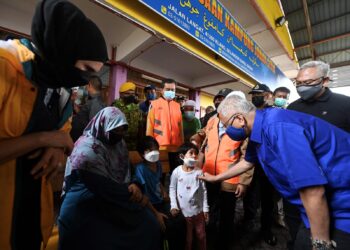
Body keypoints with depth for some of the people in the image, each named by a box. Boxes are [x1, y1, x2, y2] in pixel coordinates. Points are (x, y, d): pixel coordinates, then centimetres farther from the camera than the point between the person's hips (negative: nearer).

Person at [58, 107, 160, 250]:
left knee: (147, 223, 0)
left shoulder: (119, 144, 1)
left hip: (112, 200, 6)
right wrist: (135, 196, -14)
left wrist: (132, 186, -18)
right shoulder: (87, 150, -21)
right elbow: (105, 188, -22)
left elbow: (125, 173, 3)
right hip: (86, 207, -6)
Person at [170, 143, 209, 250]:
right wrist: (173, 206, -10)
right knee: (187, 237, 18)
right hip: (183, 211, -2)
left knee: (201, 235, 23)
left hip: (198, 210, 2)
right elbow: (172, 189, -4)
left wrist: (205, 208, -1)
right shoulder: (177, 171, -15)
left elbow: (204, 191, -4)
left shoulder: (199, 172, -11)